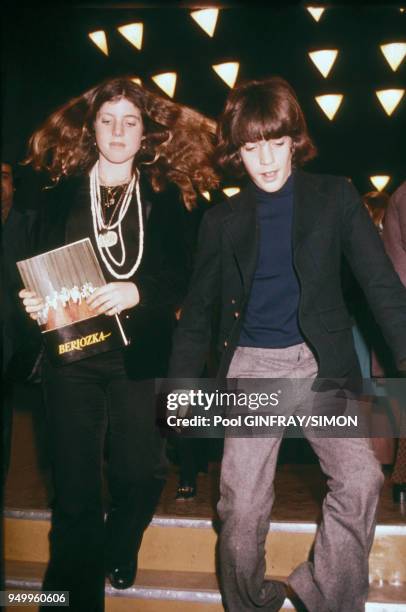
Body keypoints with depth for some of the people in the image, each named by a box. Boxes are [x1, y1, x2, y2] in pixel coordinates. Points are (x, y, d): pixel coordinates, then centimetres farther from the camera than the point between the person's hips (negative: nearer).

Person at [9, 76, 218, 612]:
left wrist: (138, 292, -17)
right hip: (72, 356, 0)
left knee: (142, 474, 1)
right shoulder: (58, 198, 9)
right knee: (76, 484, 0)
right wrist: (33, 304, -10)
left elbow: (182, 280, 0)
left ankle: (118, 552, 35)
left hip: (140, 357, 0)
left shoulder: (164, 200, 7)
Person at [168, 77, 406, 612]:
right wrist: (179, 386, 7)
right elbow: (198, 310, 12)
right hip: (252, 368, 1)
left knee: (361, 479, -16)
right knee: (243, 506, 0)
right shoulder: (222, 220, 7)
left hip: (321, 364, 0)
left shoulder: (334, 197, 3)